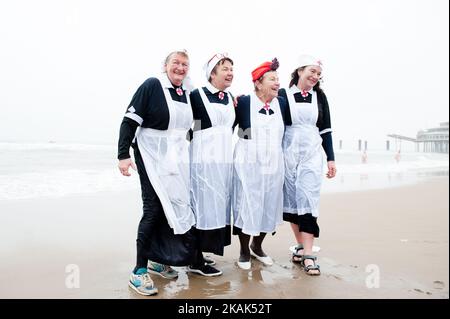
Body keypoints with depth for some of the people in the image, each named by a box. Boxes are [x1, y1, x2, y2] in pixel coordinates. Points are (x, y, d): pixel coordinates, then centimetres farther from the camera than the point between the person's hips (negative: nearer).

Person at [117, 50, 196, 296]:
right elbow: (129, 121, -12)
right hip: (153, 157, -6)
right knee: (153, 209, -7)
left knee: (172, 208, 8)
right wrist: (123, 155, -19)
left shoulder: (186, 94, 11)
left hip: (177, 160, 6)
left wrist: (188, 155, 18)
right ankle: (139, 270, 5)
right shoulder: (151, 86, -8)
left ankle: (157, 260, 26)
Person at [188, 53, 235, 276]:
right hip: (204, 159, -7)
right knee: (203, 206, -4)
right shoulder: (197, 95, -7)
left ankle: (199, 253, 22)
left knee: (217, 206, 10)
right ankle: (196, 261, 6)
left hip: (224, 159, 7)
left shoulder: (230, 98, 14)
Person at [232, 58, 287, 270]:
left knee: (269, 207, 13)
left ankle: (257, 246, 36)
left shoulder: (281, 103, 6)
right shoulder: (243, 102, -7)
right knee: (246, 206, 4)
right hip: (248, 165, -4)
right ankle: (244, 251, 25)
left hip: (273, 165, 5)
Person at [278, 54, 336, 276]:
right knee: (292, 201, 6)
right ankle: (300, 247, 21)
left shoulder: (319, 96, 9)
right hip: (288, 154, 0)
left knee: (308, 201, -7)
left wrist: (331, 158, 6)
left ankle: (308, 255, -3)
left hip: (311, 155, 1)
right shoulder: (283, 95, 1)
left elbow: (326, 130, 10)